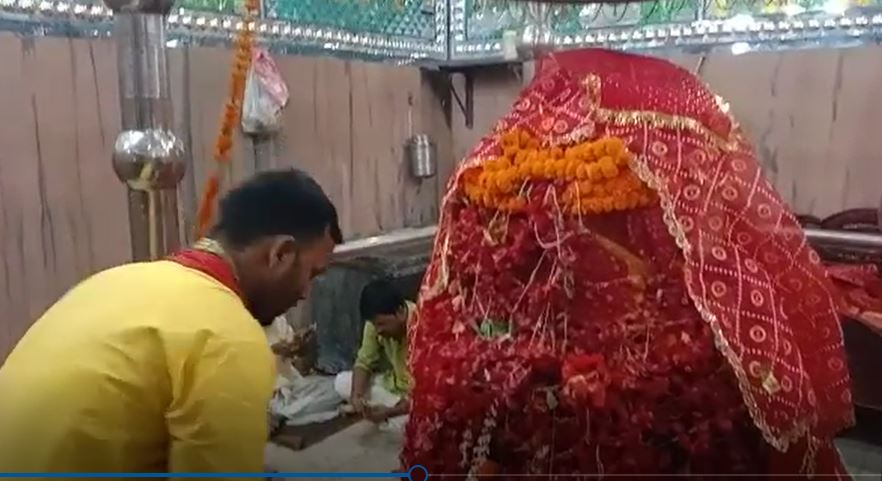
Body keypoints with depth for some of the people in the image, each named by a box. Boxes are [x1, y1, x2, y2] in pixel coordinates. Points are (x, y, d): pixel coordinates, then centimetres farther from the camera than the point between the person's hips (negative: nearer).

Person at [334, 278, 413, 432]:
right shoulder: (376, 322, -15)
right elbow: (364, 362, -5)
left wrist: (390, 411, -40)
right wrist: (357, 394, -24)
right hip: (395, 383, 7)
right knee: (342, 382, -8)